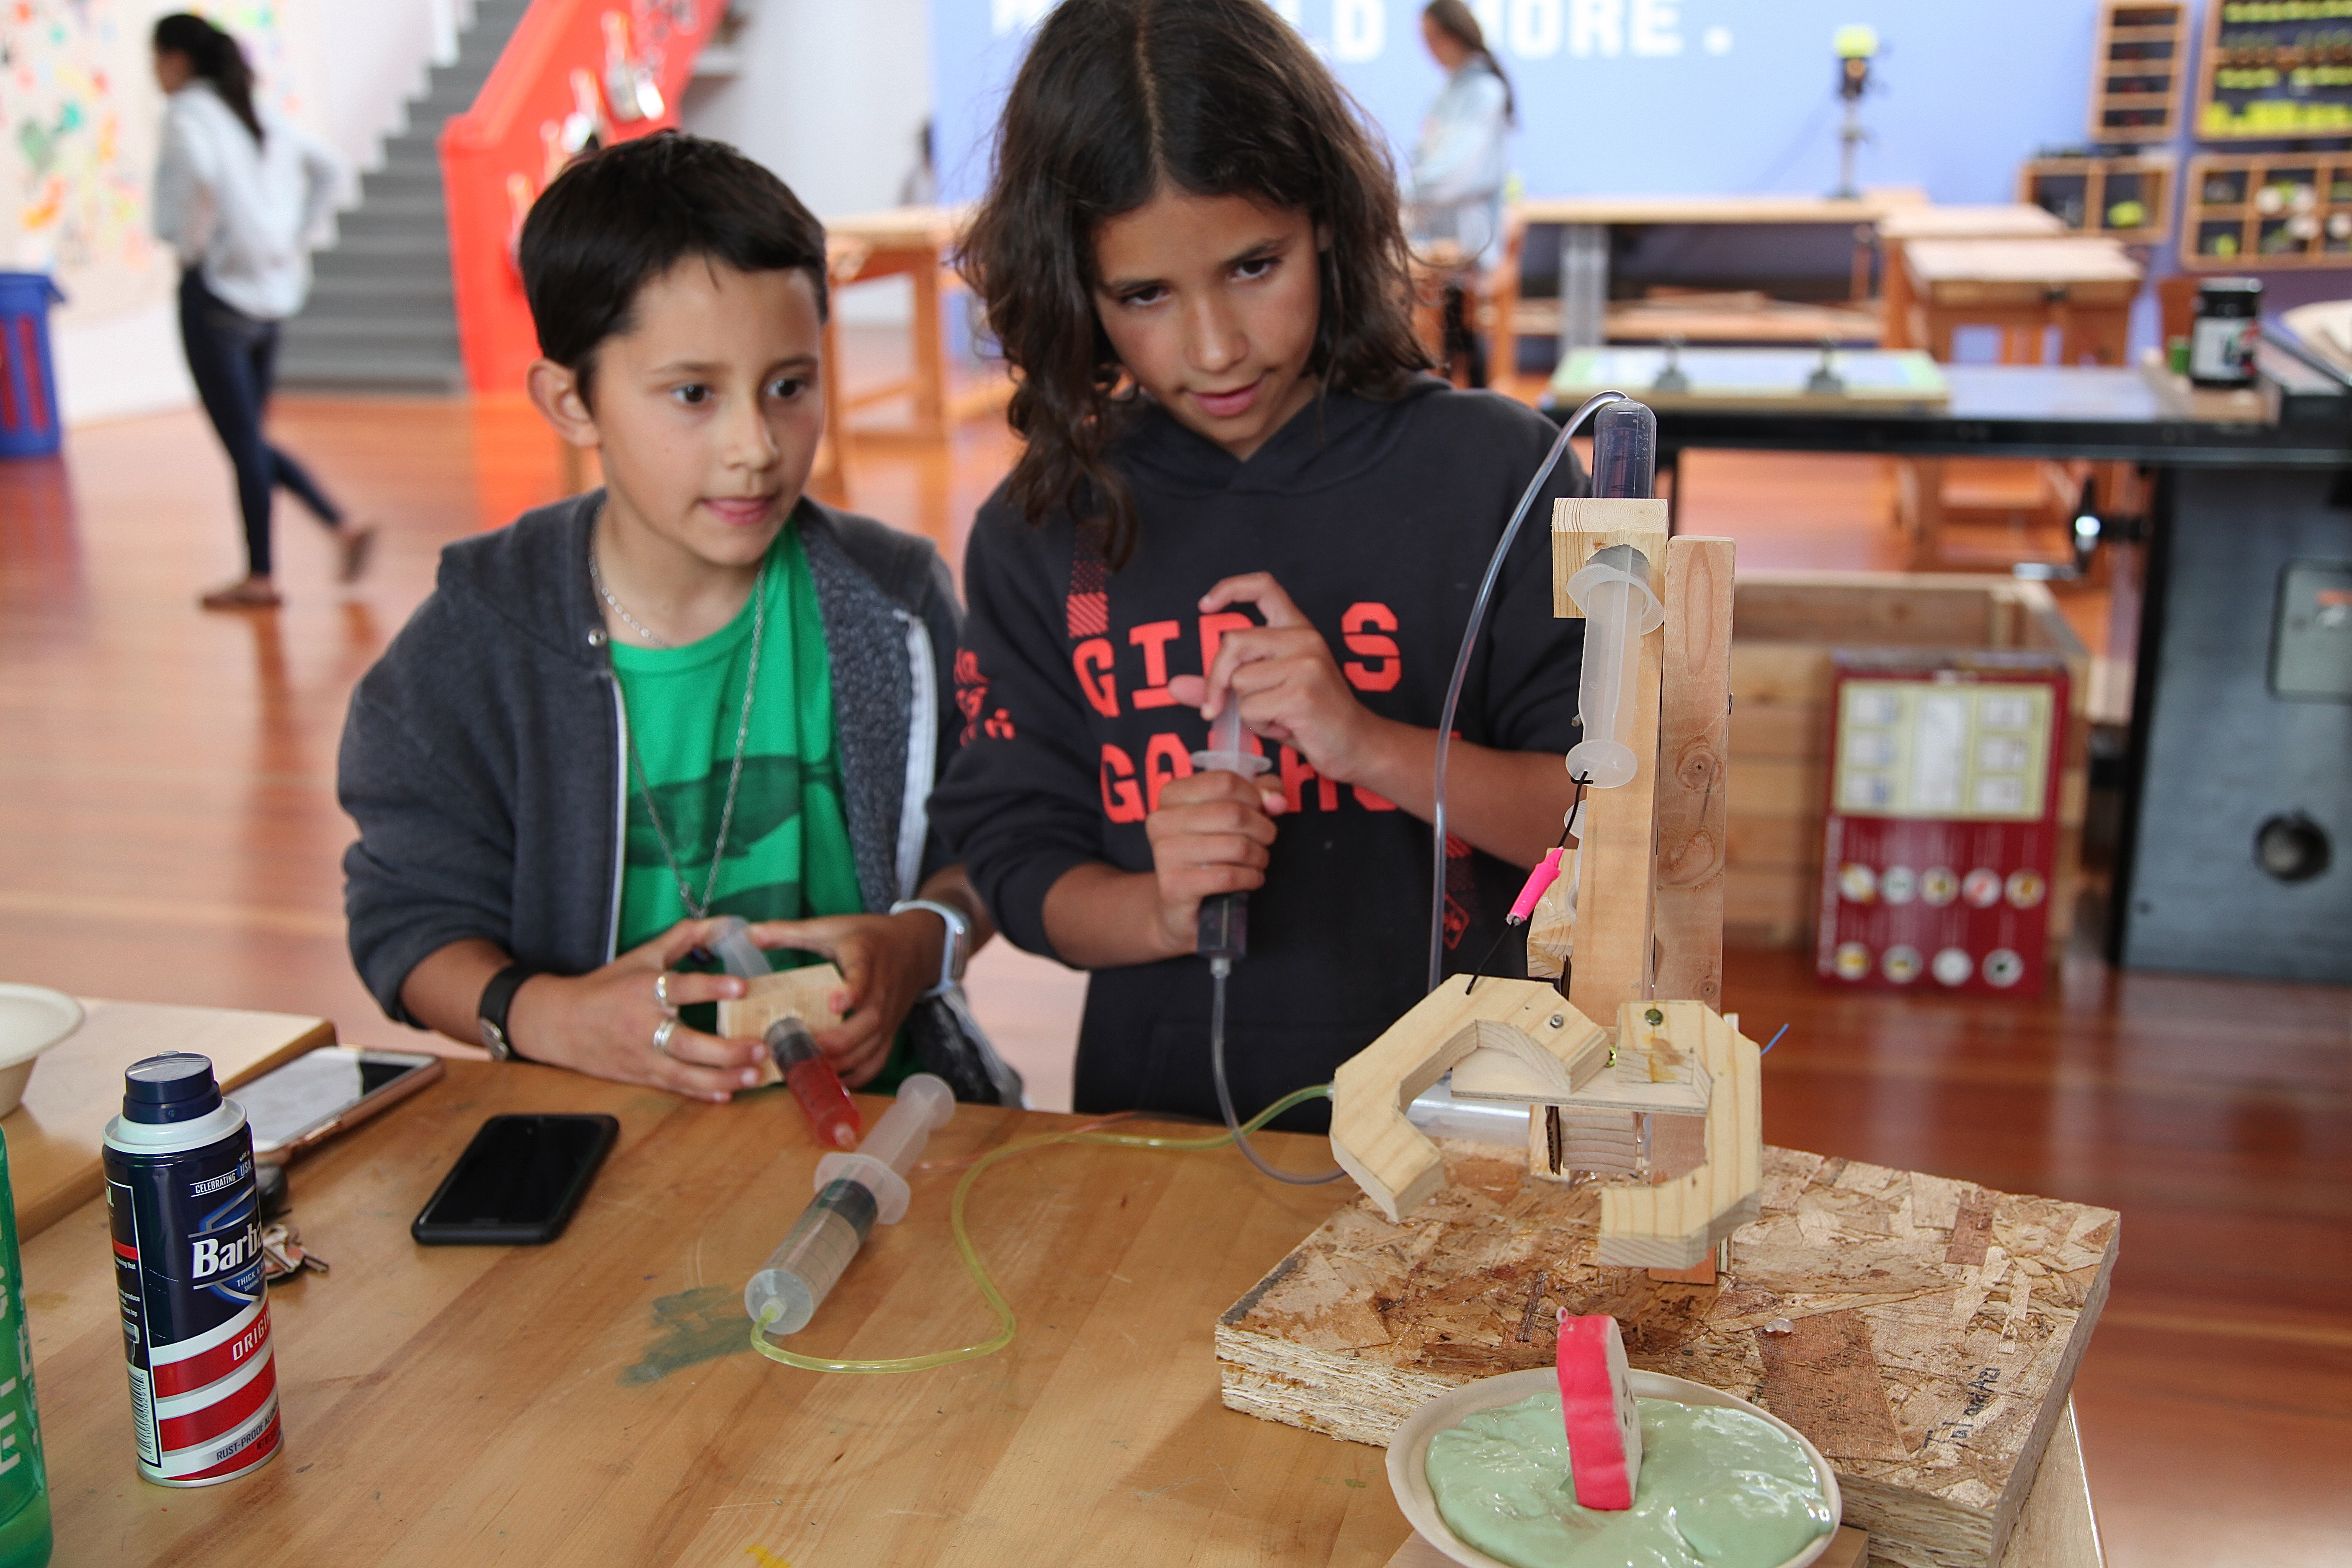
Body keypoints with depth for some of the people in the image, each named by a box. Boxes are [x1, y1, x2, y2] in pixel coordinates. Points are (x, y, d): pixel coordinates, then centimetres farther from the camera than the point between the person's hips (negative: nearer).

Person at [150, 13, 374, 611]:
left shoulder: (187, 112, -9)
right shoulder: (258, 115, 13)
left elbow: (195, 165, -31)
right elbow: (326, 169, 14)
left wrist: (191, 241, -18)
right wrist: (296, 239, 11)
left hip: (216, 288, -8)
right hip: (270, 291, 8)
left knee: (242, 441, 0)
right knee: (248, 438, 17)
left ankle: (259, 578, 7)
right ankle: (343, 526, 6)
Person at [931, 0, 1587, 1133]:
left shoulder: (1492, 471, -1)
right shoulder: (1040, 528, 6)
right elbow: (1013, 854, 7)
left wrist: (1370, 744, -17)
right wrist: (1158, 912, -13)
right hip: (1162, 1118, 2)